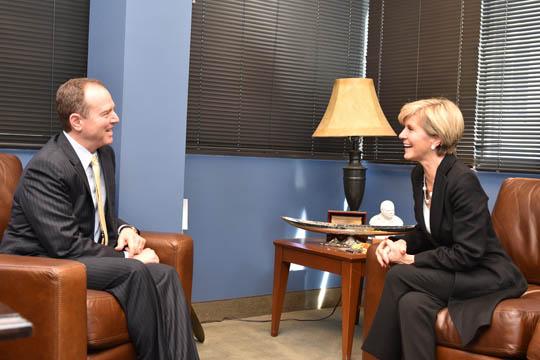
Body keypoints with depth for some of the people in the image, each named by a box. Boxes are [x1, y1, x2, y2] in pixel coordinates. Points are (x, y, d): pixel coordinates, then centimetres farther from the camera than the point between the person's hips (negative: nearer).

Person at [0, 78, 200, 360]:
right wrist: (127, 257, -19)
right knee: (134, 272, -30)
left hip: (88, 257, 8)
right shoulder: (46, 167, -19)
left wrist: (124, 229, -4)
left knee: (165, 275, -19)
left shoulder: (104, 153, 7)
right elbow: (65, 246, -23)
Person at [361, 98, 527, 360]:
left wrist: (411, 260, -19)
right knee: (413, 303, -27)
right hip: (454, 271, 6)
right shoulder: (419, 175, 3)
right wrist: (402, 244, -6)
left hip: (487, 276, -6)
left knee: (398, 276, -24)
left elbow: (467, 253, -23)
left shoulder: (463, 180, -22)